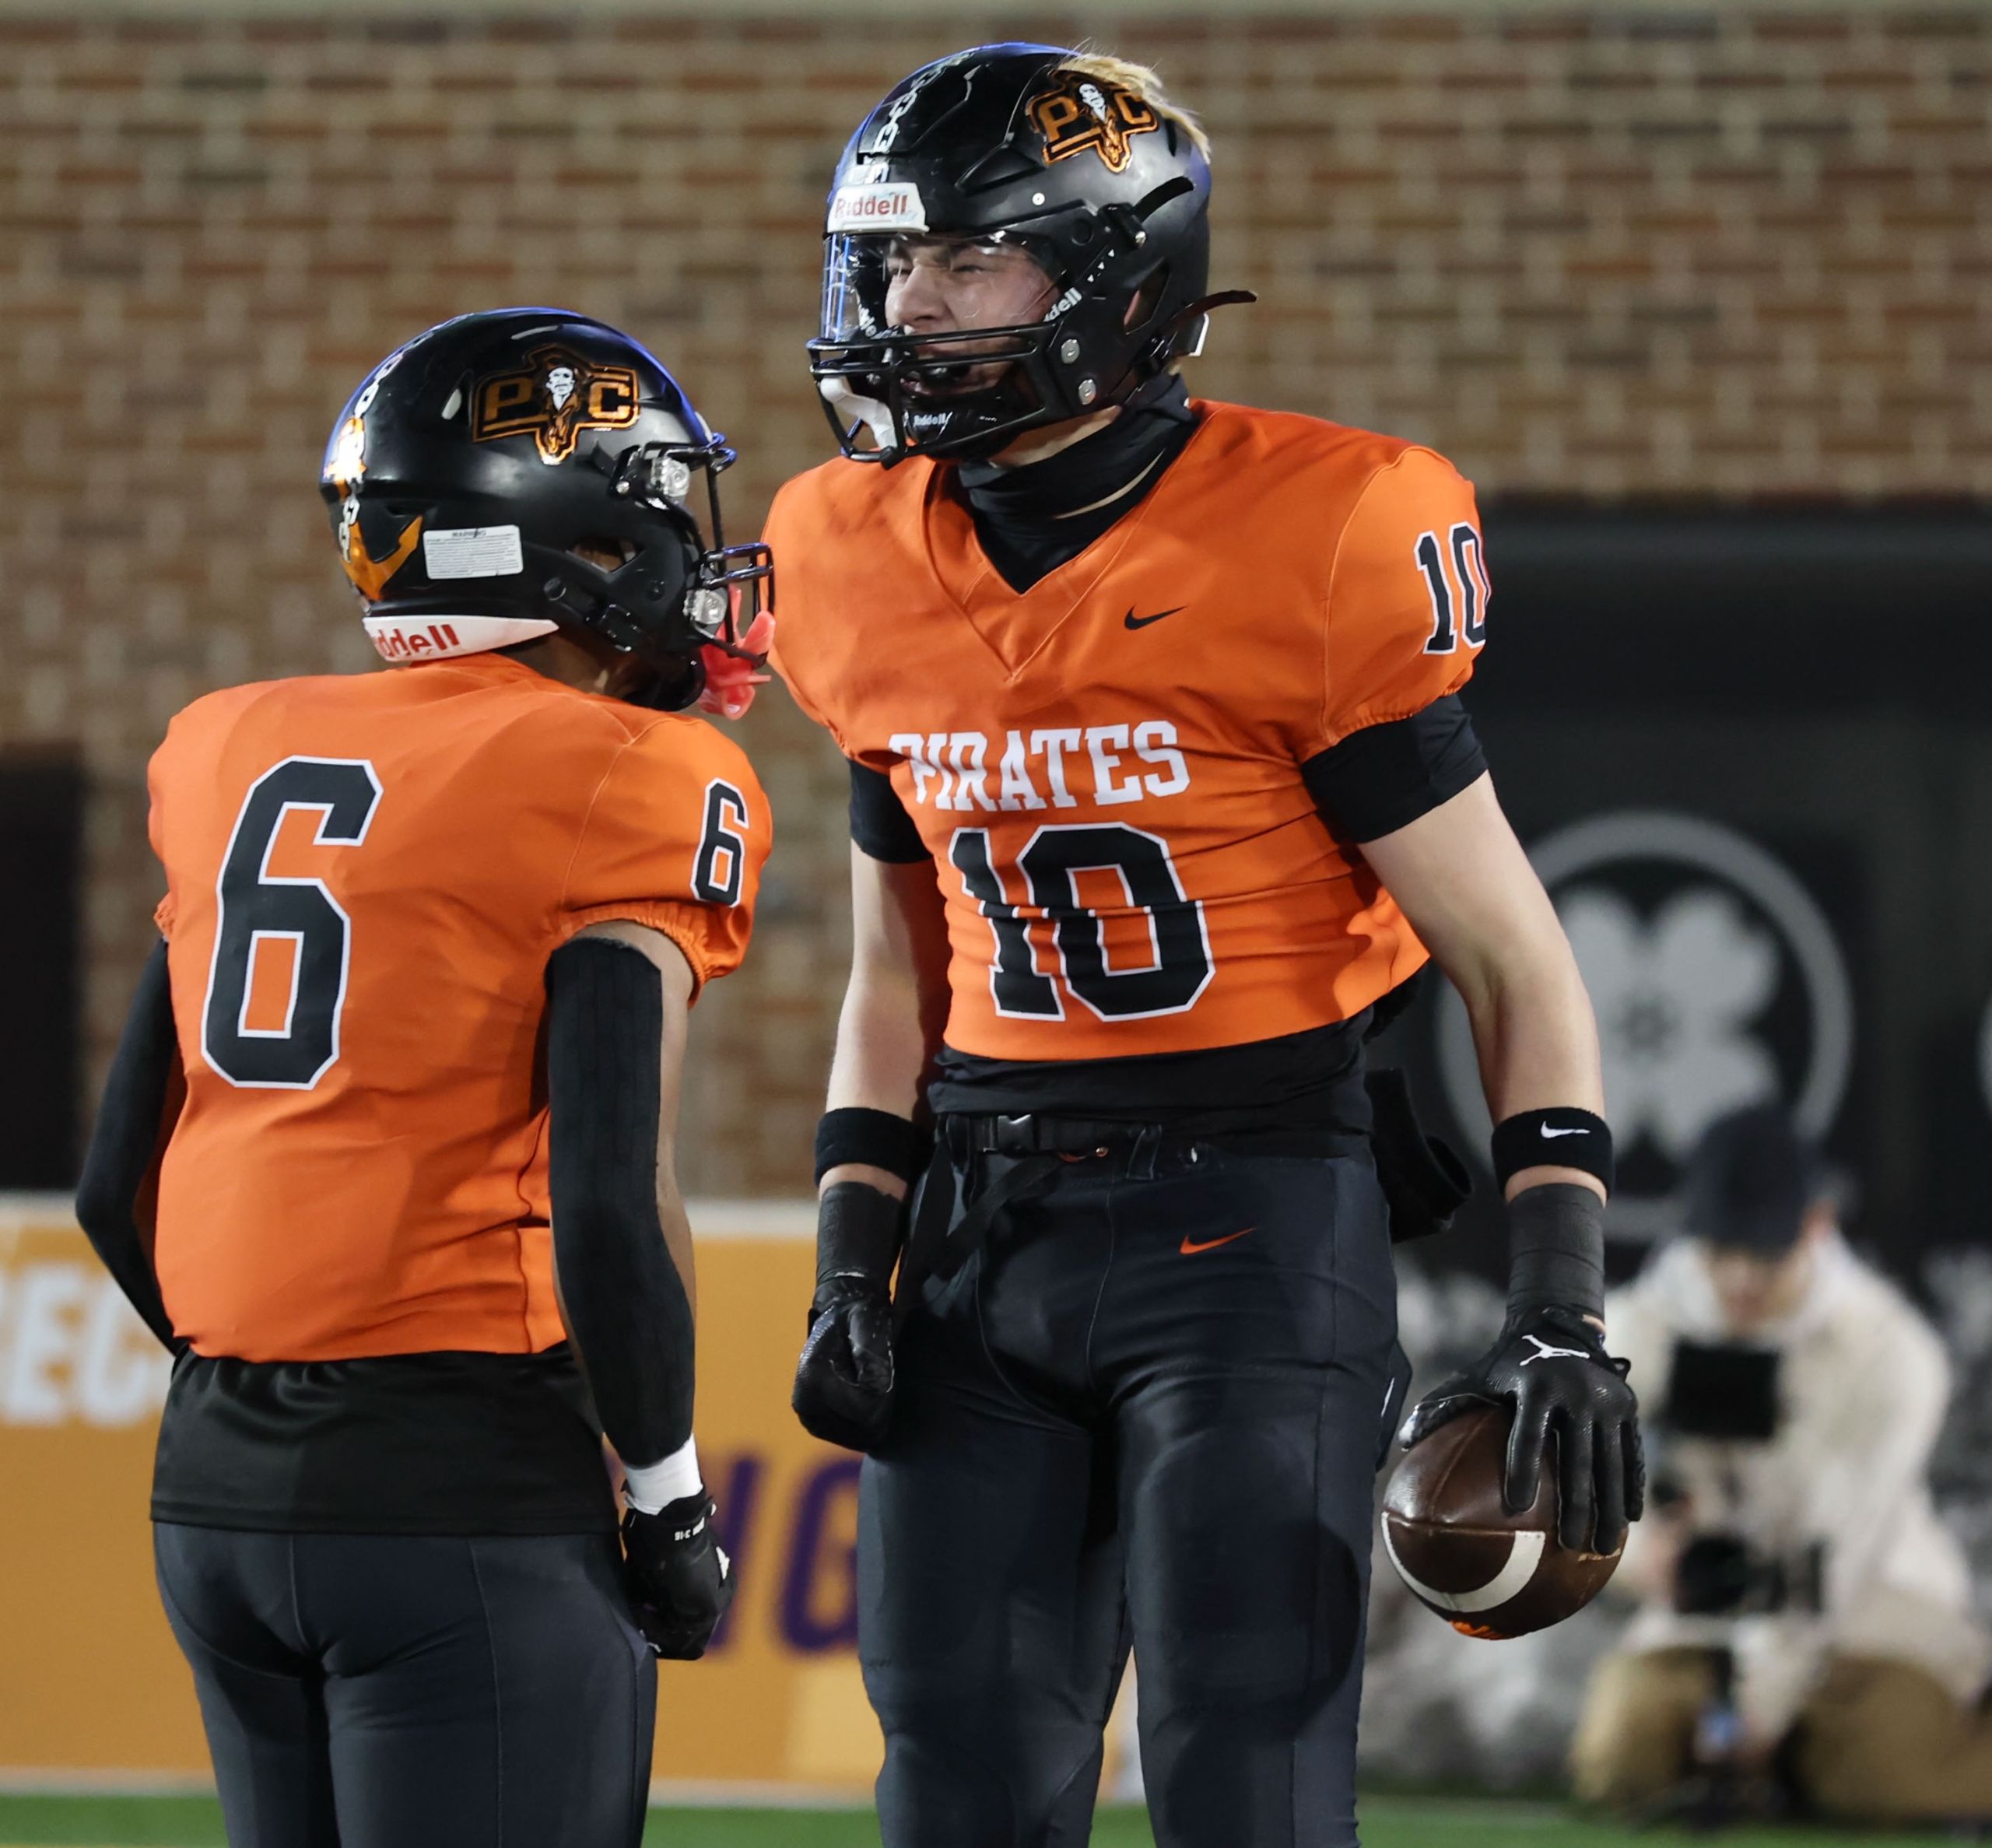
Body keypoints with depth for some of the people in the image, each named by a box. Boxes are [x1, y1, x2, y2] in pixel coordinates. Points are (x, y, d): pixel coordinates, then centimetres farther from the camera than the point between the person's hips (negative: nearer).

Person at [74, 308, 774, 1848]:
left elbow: (121, 1188, 14)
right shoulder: (626, 790, -8)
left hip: (216, 1489, 7)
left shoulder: (237, 758, 12)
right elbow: (609, 1202, -14)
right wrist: (671, 1503, -3)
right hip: (475, 1494, -7)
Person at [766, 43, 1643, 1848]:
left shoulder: (1301, 547, -12)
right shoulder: (867, 564, 6)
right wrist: (851, 1264, 8)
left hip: (1251, 1220, -6)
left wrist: (1563, 1312, -13)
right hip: (986, 1224, 6)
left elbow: (1515, 963, -7)